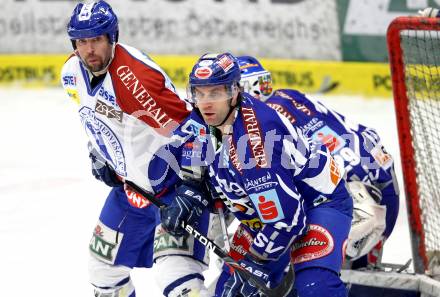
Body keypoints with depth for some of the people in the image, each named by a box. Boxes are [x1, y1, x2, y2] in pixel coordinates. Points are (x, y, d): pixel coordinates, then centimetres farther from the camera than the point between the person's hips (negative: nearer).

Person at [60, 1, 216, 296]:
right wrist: (98, 152, 17)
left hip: (175, 182, -9)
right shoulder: (72, 72, -3)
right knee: (104, 262, 21)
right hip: (130, 184, 9)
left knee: (175, 273, -25)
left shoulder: (137, 76, -30)